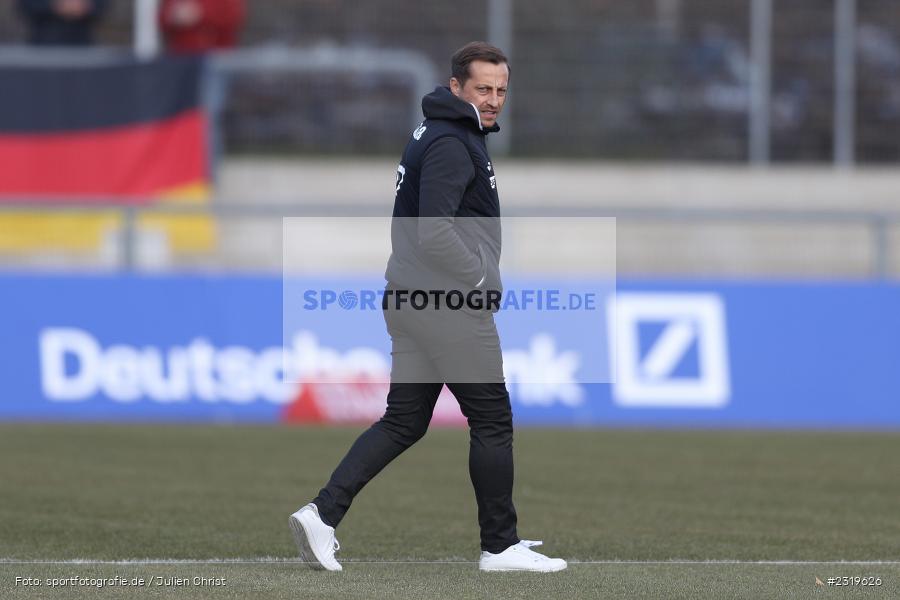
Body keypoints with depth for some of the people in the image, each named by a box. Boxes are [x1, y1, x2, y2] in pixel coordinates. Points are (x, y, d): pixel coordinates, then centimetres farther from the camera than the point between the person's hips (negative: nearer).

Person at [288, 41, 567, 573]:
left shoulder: (443, 135, 17)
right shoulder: (452, 145, -16)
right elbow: (434, 231, -25)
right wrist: (482, 279, -14)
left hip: (411, 302, 10)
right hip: (452, 308, -10)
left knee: (404, 422, 9)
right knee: (493, 422, 1)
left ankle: (324, 513, -1)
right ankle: (501, 546, 8)